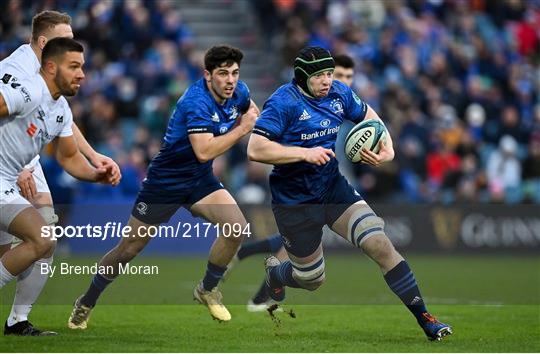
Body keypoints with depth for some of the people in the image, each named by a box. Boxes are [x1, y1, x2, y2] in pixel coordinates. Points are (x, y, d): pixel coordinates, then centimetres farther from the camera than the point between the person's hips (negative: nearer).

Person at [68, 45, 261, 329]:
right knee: (128, 249, 3)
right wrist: (242, 129, -30)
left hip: (200, 181, 6)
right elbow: (204, 151, -36)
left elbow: (251, 112, 20)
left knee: (237, 227, -18)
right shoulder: (197, 102, -28)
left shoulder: (238, 92, -5)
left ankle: (207, 290, 5)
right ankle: (86, 303, 24)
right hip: (164, 182, -6)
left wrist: (247, 122, -2)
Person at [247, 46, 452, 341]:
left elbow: (367, 116, 17)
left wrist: (387, 150, -2)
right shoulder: (284, 102, -20)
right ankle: (273, 272, 45)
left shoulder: (339, 93, -3)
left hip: (334, 190, 4)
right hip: (294, 203, -4)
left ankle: (424, 319, -9)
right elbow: (255, 150, -26)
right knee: (312, 280, 9)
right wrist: (305, 153, -29)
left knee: (380, 245, -14)